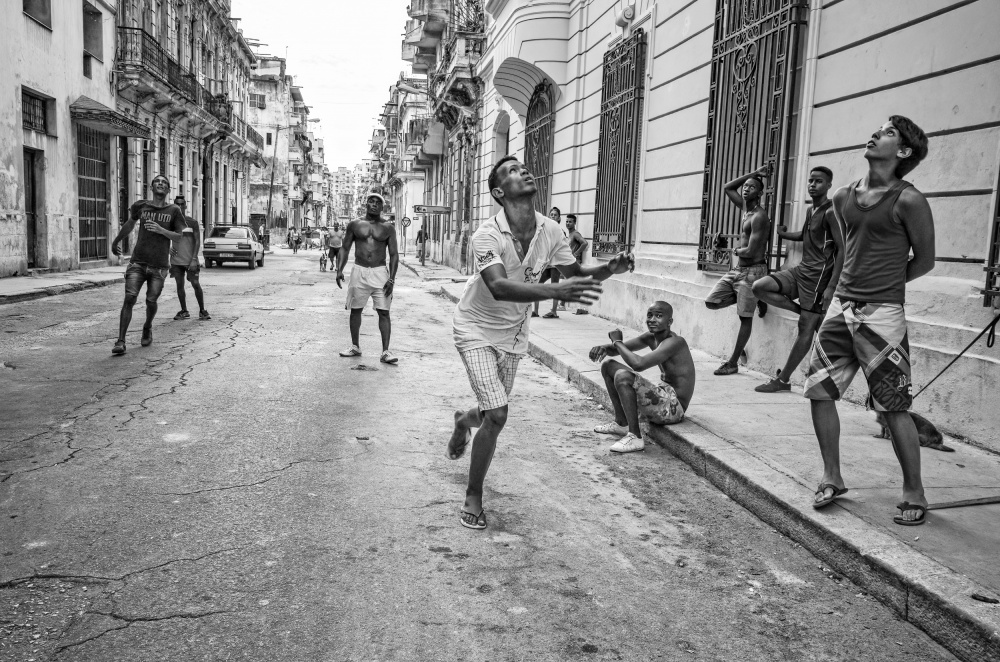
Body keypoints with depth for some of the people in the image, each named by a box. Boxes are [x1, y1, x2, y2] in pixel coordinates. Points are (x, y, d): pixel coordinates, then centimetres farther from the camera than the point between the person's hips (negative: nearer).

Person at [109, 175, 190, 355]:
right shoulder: (140, 206, 5)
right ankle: (120, 342, -10)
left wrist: (161, 230, -17)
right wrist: (116, 241, 36)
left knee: (151, 301, 6)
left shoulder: (174, 210, 2)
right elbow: (130, 223, 24)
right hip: (138, 262, 0)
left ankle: (147, 328, 38)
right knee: (129, 298, -11)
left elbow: (178, 236, 1)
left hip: (159, 266, 0)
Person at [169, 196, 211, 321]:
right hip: (176, 261, 3)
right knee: (179, 285, 4)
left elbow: (197, 241, -4)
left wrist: (194, 259, -13)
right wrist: (169, 248, -6)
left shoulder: (192, 222, 0)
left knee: (196, 284, -5)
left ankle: (202, 311, 3)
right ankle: (184, 311, 13)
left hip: (190, 260, -3)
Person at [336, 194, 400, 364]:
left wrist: (391, 278, -8)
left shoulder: (388, 228, 4)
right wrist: (339, 270, -5)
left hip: (380, 273, -1)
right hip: (359, 272, 2)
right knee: (355, 310, 8)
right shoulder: (354, 225, 6)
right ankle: (355, 347, 23)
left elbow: (394, 255, 2)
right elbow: (344, 249, 9)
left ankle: (385, 352, -5)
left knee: (384, 312, -6)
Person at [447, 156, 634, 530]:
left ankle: (464, 421, 57)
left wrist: (609, 268, -18)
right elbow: (498, 287, -43)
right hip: (477, 330, -5)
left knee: (491, 412, 16)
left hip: (513, 333, 5)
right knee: (497, 415, -16)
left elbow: (575, 273, 3)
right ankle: (473, 498, 6)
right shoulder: (487, 236, -27)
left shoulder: (550, 232, -10)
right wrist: (556, 291, -55)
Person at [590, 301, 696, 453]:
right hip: (662, 396, 10)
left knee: (622, 376, -30)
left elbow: (638, 364, -35)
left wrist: (617, 341, -19)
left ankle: (635, 437, -22)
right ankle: (622, 423, 18)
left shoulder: (675, 342, -22)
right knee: (608, 366, 14)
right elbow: (618, 349, 16)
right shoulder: (651, 337, 6)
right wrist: (604, 348, -9)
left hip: (673, 408, -10)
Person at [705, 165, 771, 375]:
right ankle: (748, 299, 20)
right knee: (711, 302, 0)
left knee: (745, 317, -1)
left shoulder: (759, 216, -16)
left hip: (752, 270, -9)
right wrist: (754, 174, 12)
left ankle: (733, 363, 3)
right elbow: (727, 188, 20)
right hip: (737, 269, 9)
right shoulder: (744, 208, 10)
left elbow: (750, 251, -22)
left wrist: (737, 251, 0)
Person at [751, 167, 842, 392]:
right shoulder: (810, 211, 13)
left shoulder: (830, 212, -13)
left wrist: (831, 287, -22)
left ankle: (783, 380, 4)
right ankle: (806, 313, 4)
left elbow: (842, 250, -17)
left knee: (806, 330, -2)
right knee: (760, 287, -7)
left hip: (818, 276, -8)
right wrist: (784, 234, 22)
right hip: (801, 270, 9)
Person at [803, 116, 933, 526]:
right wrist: (854, 285, 12)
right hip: (840, 307, 6)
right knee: (819, 392, 6)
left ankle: (914, 495, 15)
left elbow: (924, 261, 0)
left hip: (882, 315, -6)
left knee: (894, 408, -2)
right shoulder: (843, 198, 9)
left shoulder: (908, 201, -9)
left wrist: (884, 285, 6)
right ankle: (832, 478, 22)